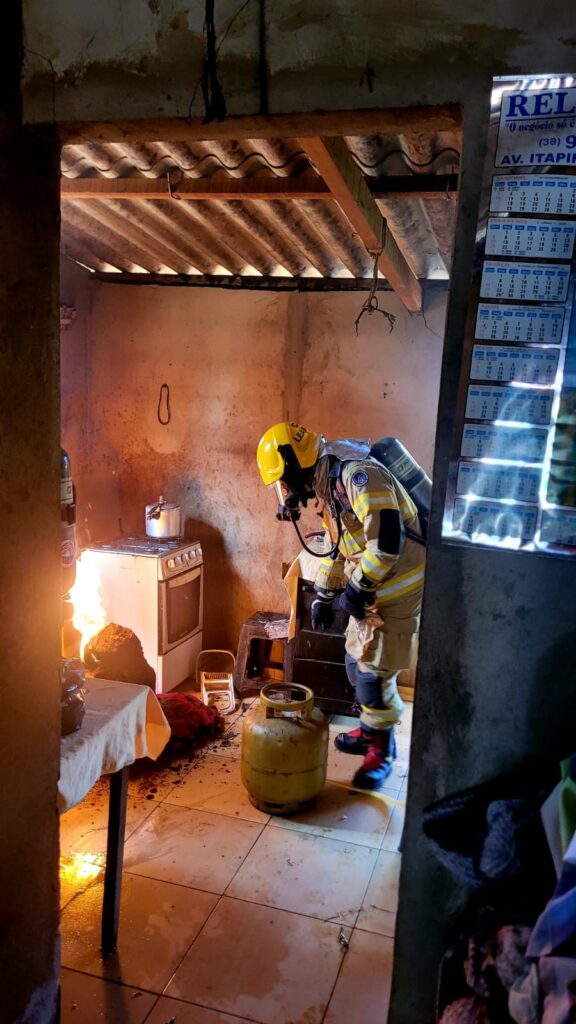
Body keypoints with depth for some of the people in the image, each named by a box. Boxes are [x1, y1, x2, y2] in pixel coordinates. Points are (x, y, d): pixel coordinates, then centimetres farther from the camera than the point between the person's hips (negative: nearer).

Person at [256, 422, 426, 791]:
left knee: (375, 670, -3)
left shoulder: (357, 475, -24)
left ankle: (382, 749, 15)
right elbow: (337, 546, 20)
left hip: (397, 587, -10)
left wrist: (357, 588, -19)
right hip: (369, 587, 10)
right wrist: (324, 596, 20)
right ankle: (370, 730, 34)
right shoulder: (326, 484, 9)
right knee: (357, 661, 17)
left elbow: (387, 541, -29)